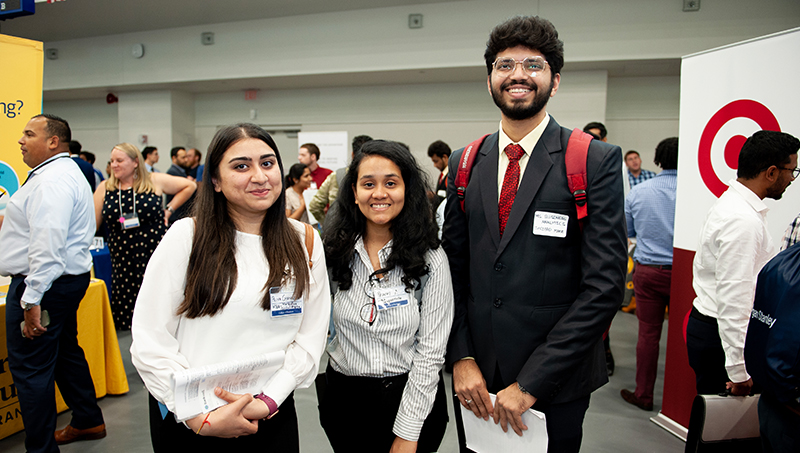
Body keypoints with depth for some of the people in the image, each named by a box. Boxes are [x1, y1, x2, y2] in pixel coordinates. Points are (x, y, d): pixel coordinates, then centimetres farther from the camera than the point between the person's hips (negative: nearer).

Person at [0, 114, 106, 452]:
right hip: (67, 280, 11)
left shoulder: (52, 180, -19)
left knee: (29, 369, -3)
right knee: (66, 353, 21)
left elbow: (47, 245, -28)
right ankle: (88, 421, 34)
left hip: (41, 284, -11)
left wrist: (32, 299, -28)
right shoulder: (65, 172, 17)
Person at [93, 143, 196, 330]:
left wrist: (169, 210, 7)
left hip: (155, 256, -2)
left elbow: (189, 186, 11)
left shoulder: (155, 181, 1)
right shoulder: (105, 189, 7)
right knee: (125, 311, 2)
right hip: (122, 262, 2)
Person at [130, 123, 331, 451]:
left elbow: (310, 339, -3)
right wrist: (203, 419, -15)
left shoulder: (305, 243, -1)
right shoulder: (186, 237, -8)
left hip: (272, 416, 2)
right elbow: (150, 339, -10)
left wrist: (268, 402, -15)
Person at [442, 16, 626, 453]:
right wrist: (462, 358, -5)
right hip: (475, 378, 4)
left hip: (555, 384, -3)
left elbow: (604, 285, -14)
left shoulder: (597, 161, -9)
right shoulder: (464, 164, 4)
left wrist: (531, 382, -15)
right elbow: (453, 269, 5)